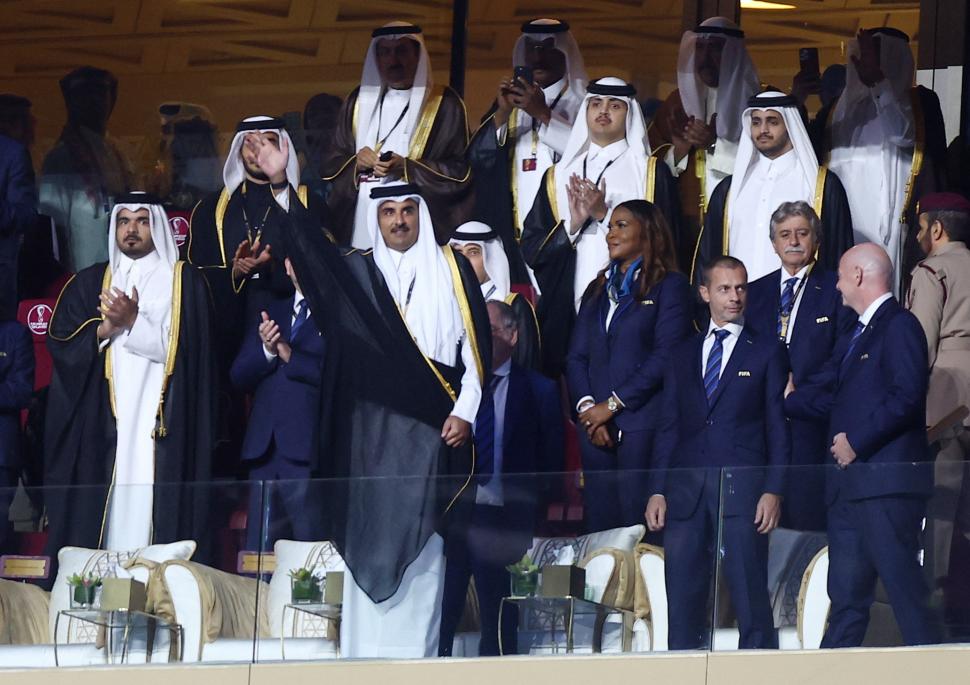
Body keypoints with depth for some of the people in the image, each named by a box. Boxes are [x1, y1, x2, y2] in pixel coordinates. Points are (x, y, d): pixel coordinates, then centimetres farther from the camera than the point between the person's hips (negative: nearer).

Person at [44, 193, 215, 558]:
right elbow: (59, 340, 7)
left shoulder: (184, 282, 8)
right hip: (100, 420, 2)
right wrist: (107, 327, -7)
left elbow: (174, 348, -1)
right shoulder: (90, 282, 16)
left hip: (159, 423, -2)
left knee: (146, 504, -11)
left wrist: (133, 321, -11)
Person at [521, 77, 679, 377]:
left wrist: (604, 214, -9)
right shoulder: (558, 176, 15)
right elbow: (531, 249, 10)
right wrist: (573, 225, -8)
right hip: (569, 311, 2)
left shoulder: (651, 172, 8)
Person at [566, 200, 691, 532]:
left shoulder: (669, 285, 0)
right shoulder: (598, 290, 20)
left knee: (638, 524, -9)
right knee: (599, 523, 3)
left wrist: (612, 405, -11)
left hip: (643, 422, -6)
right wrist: (586, 406, -4)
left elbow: (665, 356, -10)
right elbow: (576, 356, 14)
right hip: (595, 425, 6)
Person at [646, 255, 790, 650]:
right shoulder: (684, 357, 19)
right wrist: (658, 490, 6)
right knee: (682, 601, 1)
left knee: (751, 599, -8)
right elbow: (668, 428, 16)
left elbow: (778, 427, 2)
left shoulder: (767, 351, 7)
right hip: (686, 491, 4)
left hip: (742, 488, -4)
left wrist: (773, 491, -7)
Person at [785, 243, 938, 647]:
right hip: (849, 484, 10)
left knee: (904, 590, -11)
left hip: (887, 481, -10)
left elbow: (905, 398, -18)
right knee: (845, 596, 8)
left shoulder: (899, 326, -8)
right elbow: (823, 398, 24)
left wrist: (856, 442, -15)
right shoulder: (855, 337, 23)